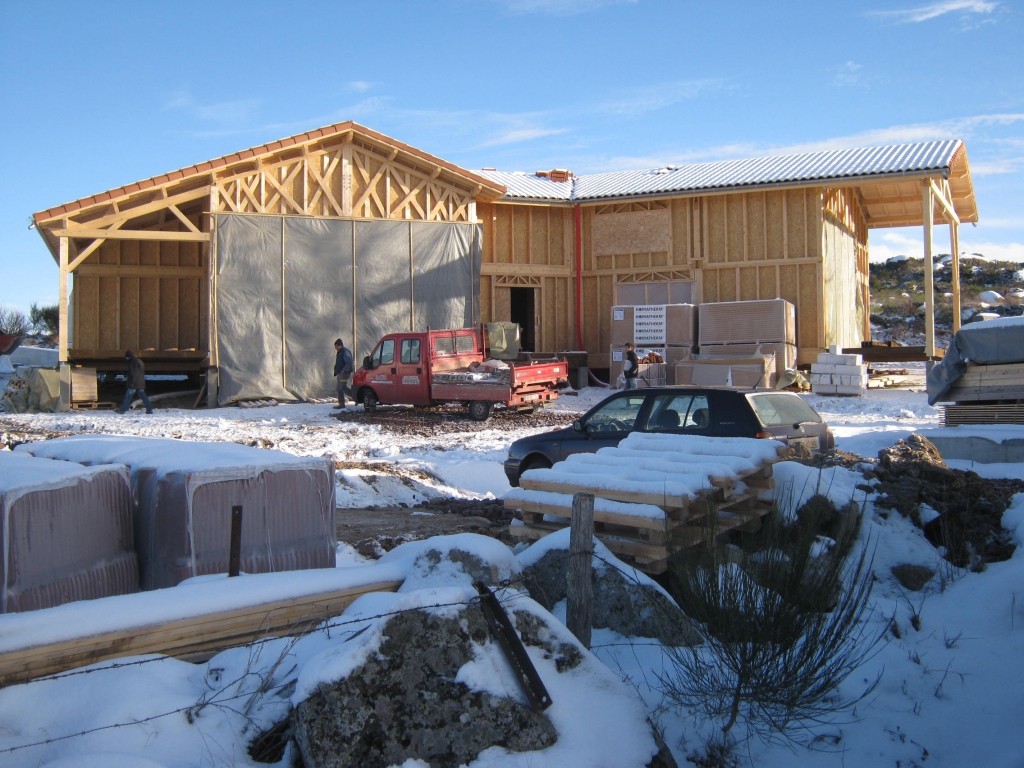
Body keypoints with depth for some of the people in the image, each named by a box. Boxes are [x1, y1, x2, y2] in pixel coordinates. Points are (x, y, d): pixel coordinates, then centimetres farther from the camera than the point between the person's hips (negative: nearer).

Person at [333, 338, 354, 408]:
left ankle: (355, 397, -6)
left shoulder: (345, 352, -15)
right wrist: (336, 372, 15)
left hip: (344, 373, -10)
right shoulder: (339, 352, 17)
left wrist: (344, 370, -22)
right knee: (339, 389, 9)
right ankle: (341, 404, 13)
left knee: (343, 388, -14)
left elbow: (349, 362, -25)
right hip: (340, 373, 10)